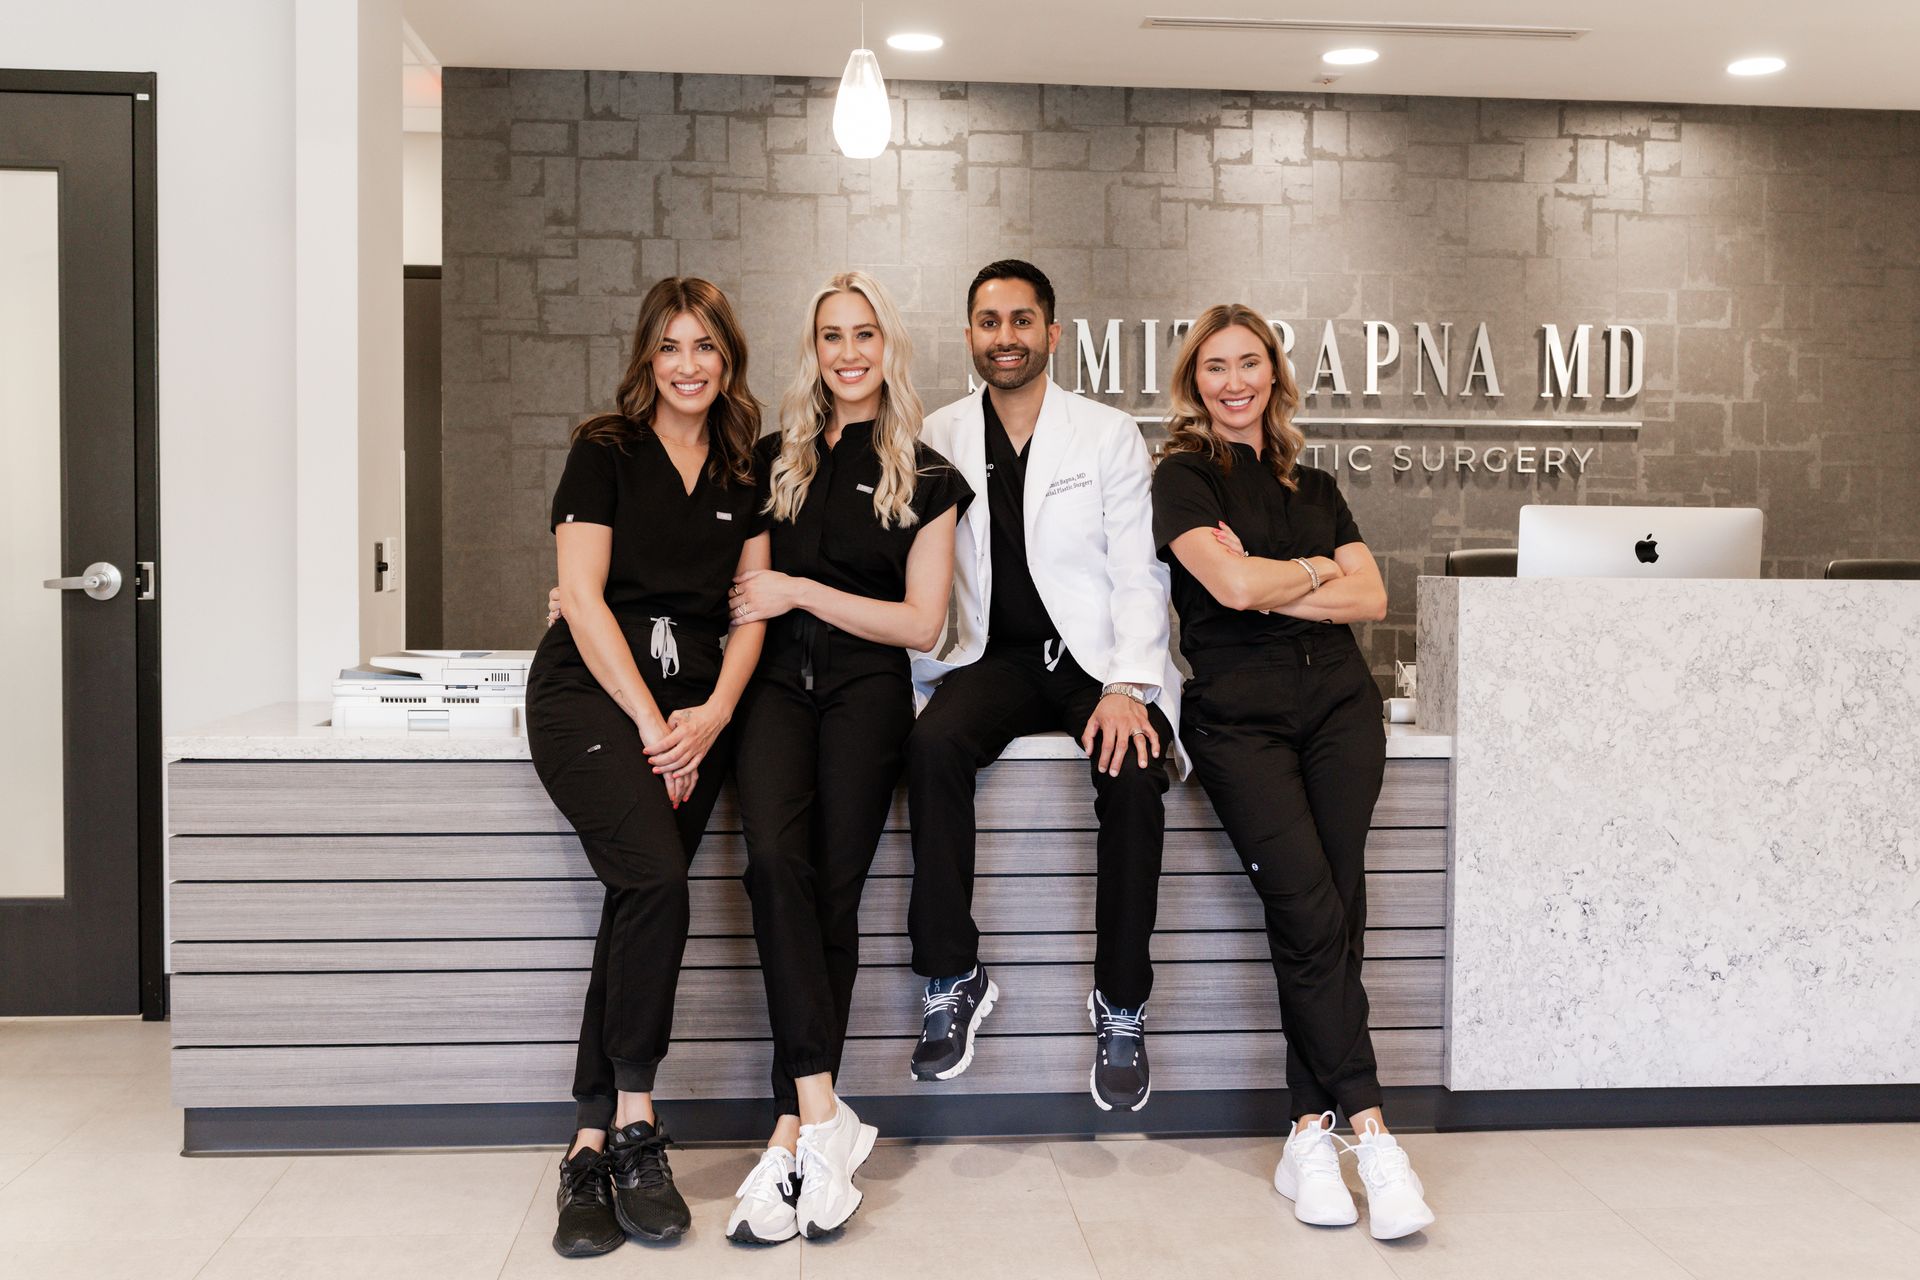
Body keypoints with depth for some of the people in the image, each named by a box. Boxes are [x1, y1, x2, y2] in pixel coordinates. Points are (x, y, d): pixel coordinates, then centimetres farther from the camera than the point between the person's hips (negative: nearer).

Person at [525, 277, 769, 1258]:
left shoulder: (743, 473, 15)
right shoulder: (604, 452, 4)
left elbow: (751, 605, 12)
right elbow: (584, 598, -4)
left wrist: (714, 712, -5)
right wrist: (649, 723, -10)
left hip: (695, 703, 4)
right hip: (589, 688, -3)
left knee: (639, 903, -9)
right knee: (655, 881, -23)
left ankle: (591, 1147, -3)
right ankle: (633, 1127, -9)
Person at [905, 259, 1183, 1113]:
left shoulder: (1110, 436, 6)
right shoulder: (938, 440, 11)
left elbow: (1137, 576, 0)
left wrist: (1128, 686, -15)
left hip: (1093, 657, -1)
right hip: (992, 658, 1)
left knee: (1133, 768, -31)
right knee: (933, 744, -31)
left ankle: (1121, 1005, -16)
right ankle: (951, 979, -17)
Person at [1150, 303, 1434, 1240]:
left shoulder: (1314, 487, 21)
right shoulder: (1184, 478, 6)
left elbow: (1371, 598, 9)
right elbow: (1233, 583, -10)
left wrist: (1270, 587, -3)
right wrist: (1317, 570, 7)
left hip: (1336, 702, 4)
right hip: (1240, 714, -4)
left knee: (1327, 911, -10)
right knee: (1310, 908, -17)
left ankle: (1310, 1135, -5)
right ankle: (1372, 1134, -14)